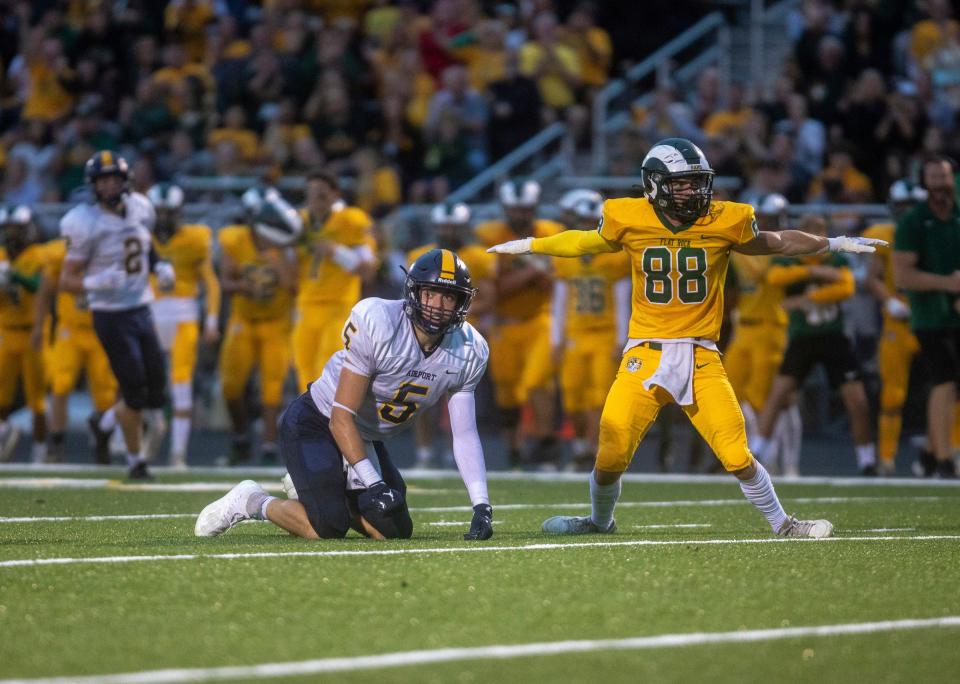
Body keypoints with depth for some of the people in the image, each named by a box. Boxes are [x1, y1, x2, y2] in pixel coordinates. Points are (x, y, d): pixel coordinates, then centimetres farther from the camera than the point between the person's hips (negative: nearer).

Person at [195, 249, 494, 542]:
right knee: (329, 528, -22)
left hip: (366, 439, 7)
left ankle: (318, 489, 24)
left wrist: (482, 506, -19)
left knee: (396, 531, 0)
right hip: (316, 422, -7)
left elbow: (465, 435, -7)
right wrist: (374, 484, -31)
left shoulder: (468, 352, -10)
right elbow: (342, 417, -25)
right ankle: (253, 502, 6)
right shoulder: (376, 323, -28)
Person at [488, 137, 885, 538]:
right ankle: (600, 522, 26)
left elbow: (777, 243, 14)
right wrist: (528, 246, 25)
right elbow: (587, 243, 18)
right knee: (610, 460, -3)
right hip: (645, 355, 0)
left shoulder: (724, 222, -3)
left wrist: (833, 244, 16)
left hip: (700, 358, 0)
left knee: (738, 458, -9)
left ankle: (782, 525, 12)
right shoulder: (629, 220, -2)